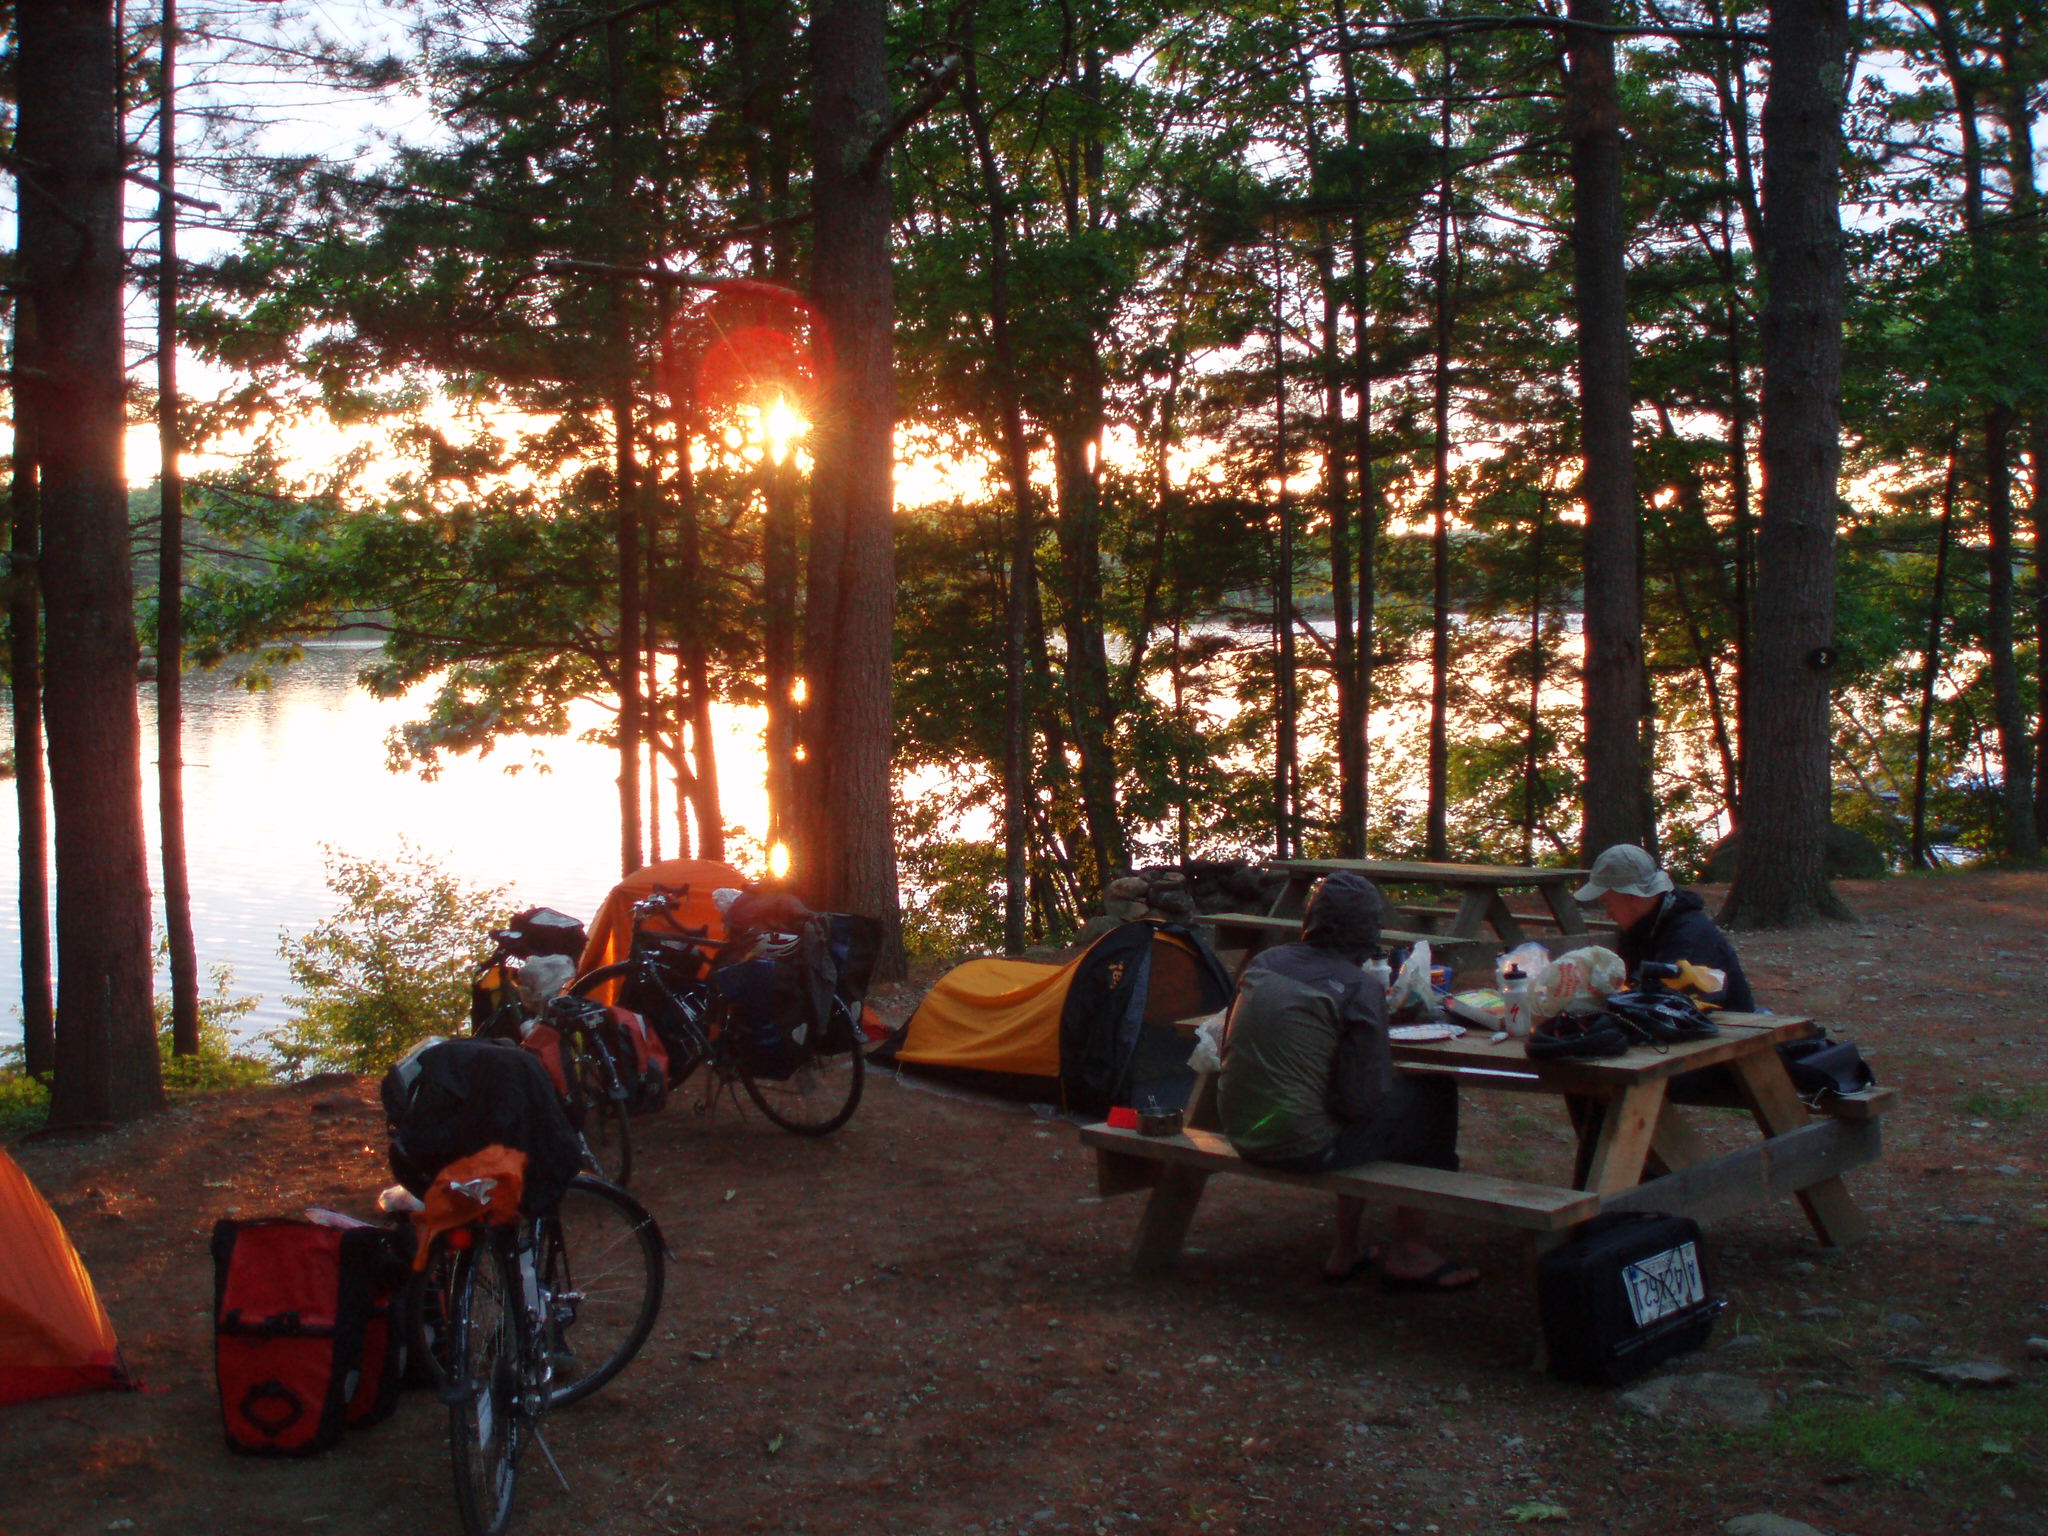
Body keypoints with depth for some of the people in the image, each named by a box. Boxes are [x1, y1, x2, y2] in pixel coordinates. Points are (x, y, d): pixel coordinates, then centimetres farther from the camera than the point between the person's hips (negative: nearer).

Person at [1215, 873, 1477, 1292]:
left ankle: (1346, 1250, 34)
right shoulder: (1361, 987, -15)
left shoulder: (1264, 963, 4)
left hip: (1242, 1135, 7)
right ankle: (1407, 1251, 22)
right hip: (1303, 1147, -7)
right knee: (1435, 1099, 12)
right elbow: (1363, 1099, -15)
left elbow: (1229, 1047, 14)